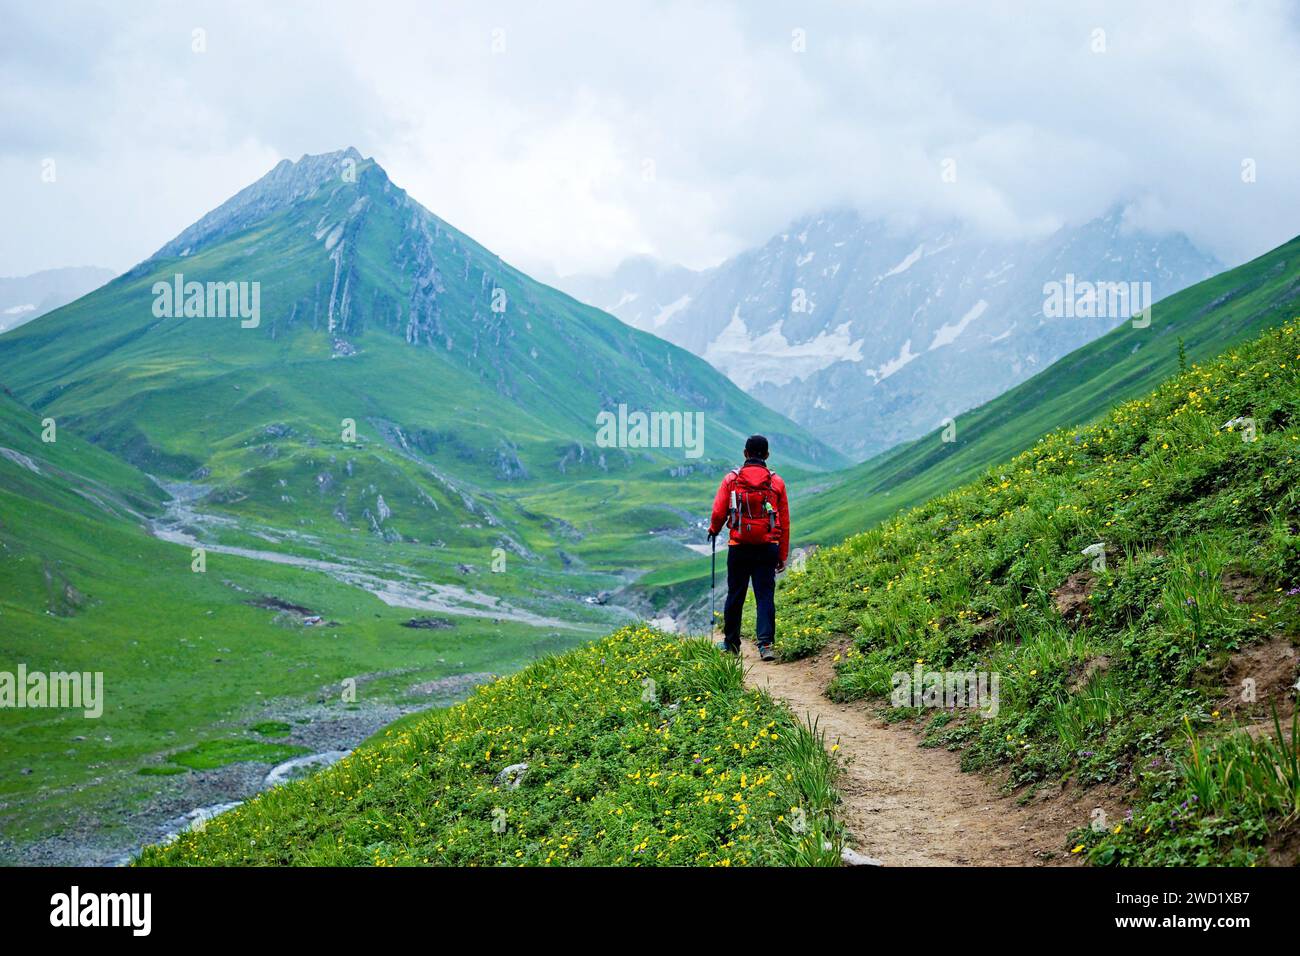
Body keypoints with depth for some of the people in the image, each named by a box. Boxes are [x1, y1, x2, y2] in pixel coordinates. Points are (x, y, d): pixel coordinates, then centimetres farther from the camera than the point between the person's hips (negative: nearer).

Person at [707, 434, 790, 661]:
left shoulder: (731, 480, -2)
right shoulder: (776, 482, 2)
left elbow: (718, 512, -2)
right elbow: (784, 522, 3)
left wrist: (713, 530, 22)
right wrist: (783, 555, 10)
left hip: (739, 547, 0)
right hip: (768, 547, 0)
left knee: (735, 595, 12)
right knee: (765, 596, 1)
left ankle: (731, 643, 23)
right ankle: (766, 644, -10)